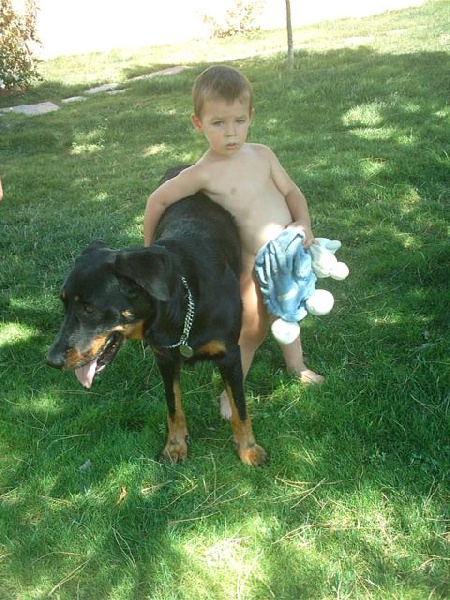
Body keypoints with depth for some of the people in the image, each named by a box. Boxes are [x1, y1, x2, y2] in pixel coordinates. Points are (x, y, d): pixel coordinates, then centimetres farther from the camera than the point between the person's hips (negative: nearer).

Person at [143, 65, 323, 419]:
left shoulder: (262, 155, -3)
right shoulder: (204, 173, -17)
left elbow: (292, 192, 5)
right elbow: (157, 201, -8)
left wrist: (304, 223, -13)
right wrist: (150, 247, 1)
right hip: (255, 267, -5)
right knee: (253, 332, 3)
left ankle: (296, 366, 50)